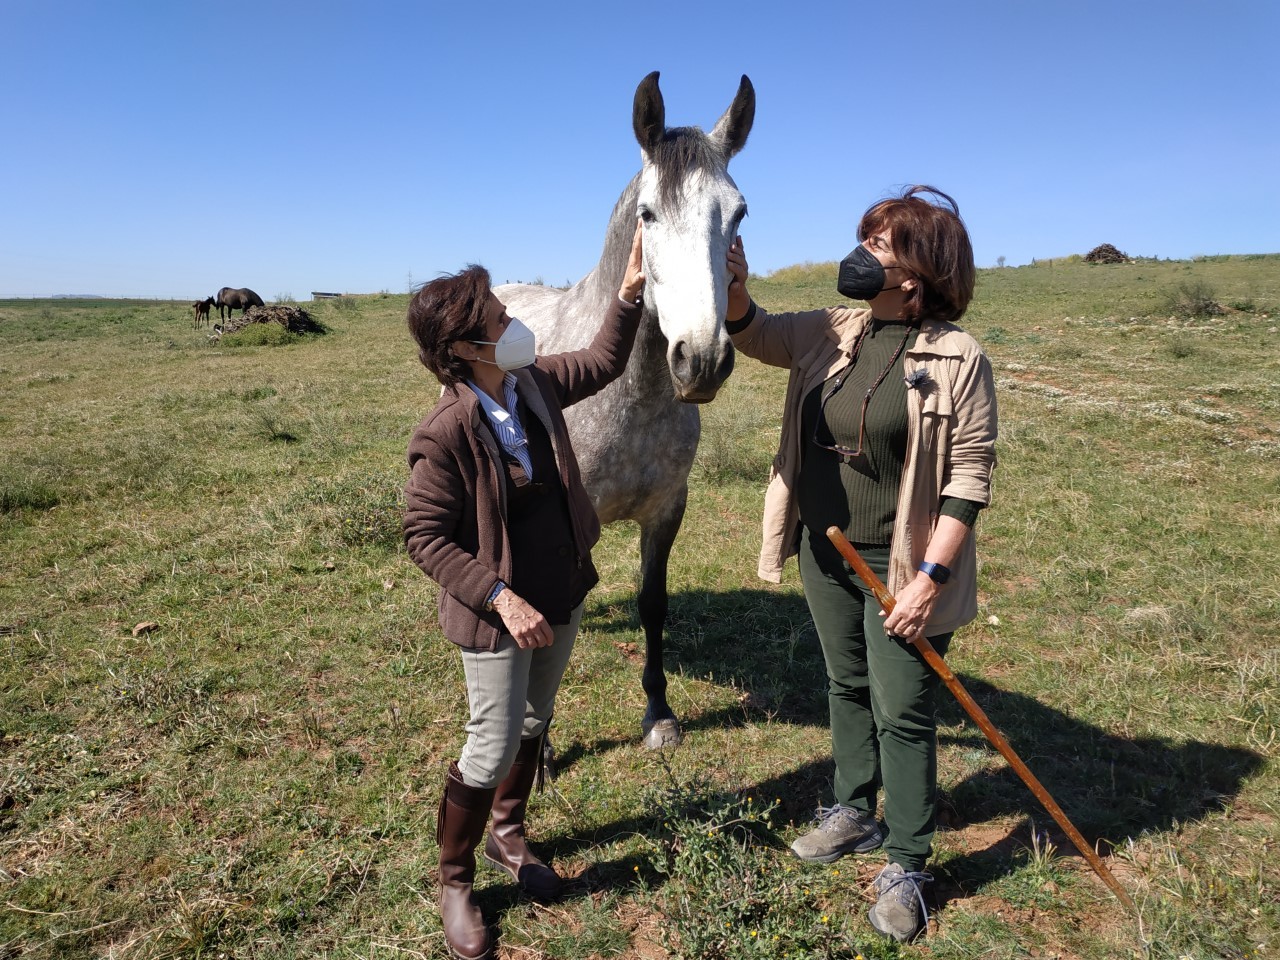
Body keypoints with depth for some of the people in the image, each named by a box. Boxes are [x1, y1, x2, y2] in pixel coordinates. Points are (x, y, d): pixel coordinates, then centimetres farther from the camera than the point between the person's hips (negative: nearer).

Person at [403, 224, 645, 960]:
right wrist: (499, 595, -27)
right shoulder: (447, 433, -25)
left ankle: (508, 834, 49)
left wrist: (630, 295, 0)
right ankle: (455, 880, 31)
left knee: (533, 725, 23)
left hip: (564, 597, 7)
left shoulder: (535, 382, -5)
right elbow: (425, 536, -20)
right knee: (493, 750, 4)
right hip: (501, 617, -7)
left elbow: (603, 365, 11)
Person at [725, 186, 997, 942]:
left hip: (898, 567, -6)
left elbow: (970, 476, -16)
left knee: (903, 713, 6)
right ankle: (855, 814, 42)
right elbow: (757, 335, 7)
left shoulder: (959, 360, -16)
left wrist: (930, 577, -20)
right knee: (848, 688, 21)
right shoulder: (834, 333, 2)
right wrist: (734, 286, -15)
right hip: (827, 553, 6)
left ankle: (905, 866, 24)